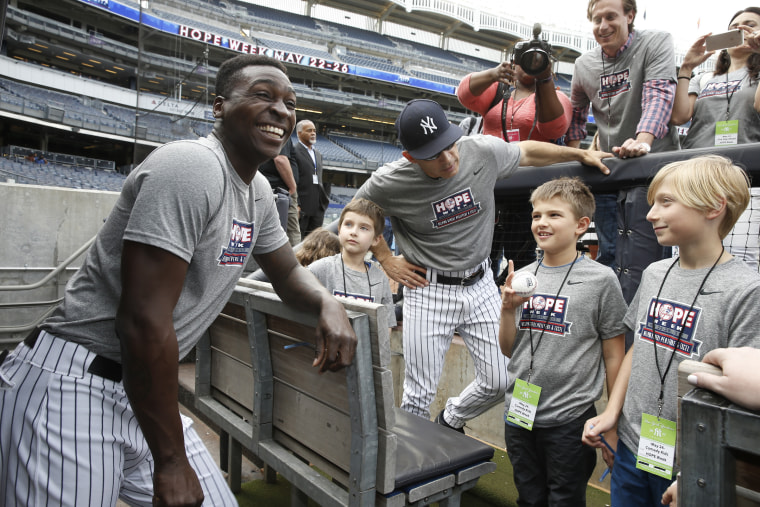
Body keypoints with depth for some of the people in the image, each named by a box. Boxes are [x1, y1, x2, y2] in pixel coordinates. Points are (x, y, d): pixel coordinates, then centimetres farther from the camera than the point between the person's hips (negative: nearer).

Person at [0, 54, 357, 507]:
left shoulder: (258, 190, 6)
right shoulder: (192, 167, -22)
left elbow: (288, 271, 17)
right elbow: (143, 320, -25)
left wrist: (329, 304, -7)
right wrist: (170, 461, -17)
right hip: (72, 387, -8)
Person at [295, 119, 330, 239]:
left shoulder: (318, 154, 21)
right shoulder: (294, 151, -5)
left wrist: (325, 199, 14)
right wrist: (296, 205, -18)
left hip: (318, 206, 7)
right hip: (302, 206, -7)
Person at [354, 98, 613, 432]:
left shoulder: (483, 151, -11)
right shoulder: (390, 183, -17)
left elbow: (527, 152, 10)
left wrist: (581, 154, 15)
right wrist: (387, 261, -1)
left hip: (480, 285, 4)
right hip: (429, 290, -3)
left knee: (500, 382, 8)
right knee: (419, 396, 2)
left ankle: (450, 422, 38)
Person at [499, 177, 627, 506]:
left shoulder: (601, 279, -9)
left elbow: (614, 356, -5)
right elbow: (508, 350, 8)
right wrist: (508, 309, -8)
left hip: (570, 420, -4)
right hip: (518, 416, 4)